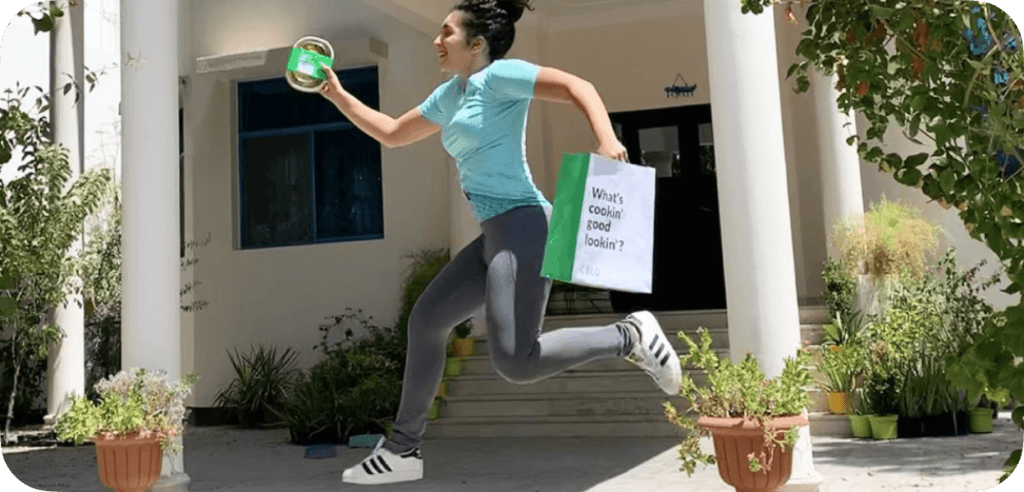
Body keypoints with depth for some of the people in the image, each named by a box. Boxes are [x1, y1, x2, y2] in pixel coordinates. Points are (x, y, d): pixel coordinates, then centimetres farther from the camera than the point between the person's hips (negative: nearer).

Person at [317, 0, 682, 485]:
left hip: (522, 227, -9)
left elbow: (577, 86, -18)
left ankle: (629, 337, -3)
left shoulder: (497, 75, -5)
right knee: (426, 319, 13)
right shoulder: (449, 95, 20)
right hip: (498, 234, 10)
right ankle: (401, 449, 21)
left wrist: (606, 139, -35)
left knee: (514, 363, -19)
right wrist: (338, 96, 26)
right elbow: (392, 134, 31)